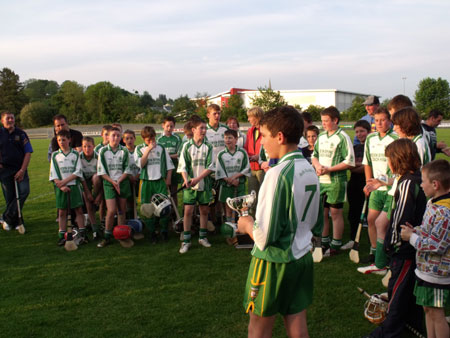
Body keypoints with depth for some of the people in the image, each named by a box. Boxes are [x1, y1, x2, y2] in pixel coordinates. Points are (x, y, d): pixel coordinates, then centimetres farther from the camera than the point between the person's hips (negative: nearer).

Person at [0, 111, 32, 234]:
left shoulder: (21, 134, 4)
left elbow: (28, 153, 1)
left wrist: (22, 170, -8)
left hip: (20, 169, 1)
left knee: (24, 191, -17)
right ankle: (15, 223, 17)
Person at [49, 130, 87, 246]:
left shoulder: (75, 154, 3)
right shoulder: (55, 155, 6)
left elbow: (77, 172, -4)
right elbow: (53, 174, 2)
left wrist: (64, 181, -14)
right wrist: (61, 186, -11)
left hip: (74, 185, -1)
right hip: (61, 187, 1)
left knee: (79, 210, 0)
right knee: (62, 212, 4)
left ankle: (82, 234, 5)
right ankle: (62, 236, 9)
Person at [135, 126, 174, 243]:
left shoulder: (161, 148, 8)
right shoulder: (139, 149, 4)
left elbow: (169, 164, 12)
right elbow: (141, 164, -12)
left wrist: (168, 179, 4)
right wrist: (148, 149, -13)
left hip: (160, 181, 0)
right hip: (147, 182, 0)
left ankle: (164, 231, 11)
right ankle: (152, 232, 15)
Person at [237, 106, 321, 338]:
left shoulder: (278, 174, -21)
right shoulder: (310, 170, 4)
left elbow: (265, 235, -23)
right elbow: (317, 226, 13)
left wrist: (247, 224, -4)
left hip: (273, 261, -7)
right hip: (302, 257, 7)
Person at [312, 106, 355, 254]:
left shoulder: (342, 137, -9)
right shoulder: (321, 136, 11)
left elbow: (349, 161, -13)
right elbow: (314, 155, 20)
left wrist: (329, 169, -16)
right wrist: (317, 165, -3)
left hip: (336, 181, -6)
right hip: (321, 180, 6)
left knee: (336, 213, 2)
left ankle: (336, 245, 13)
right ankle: (324, 242, 26)